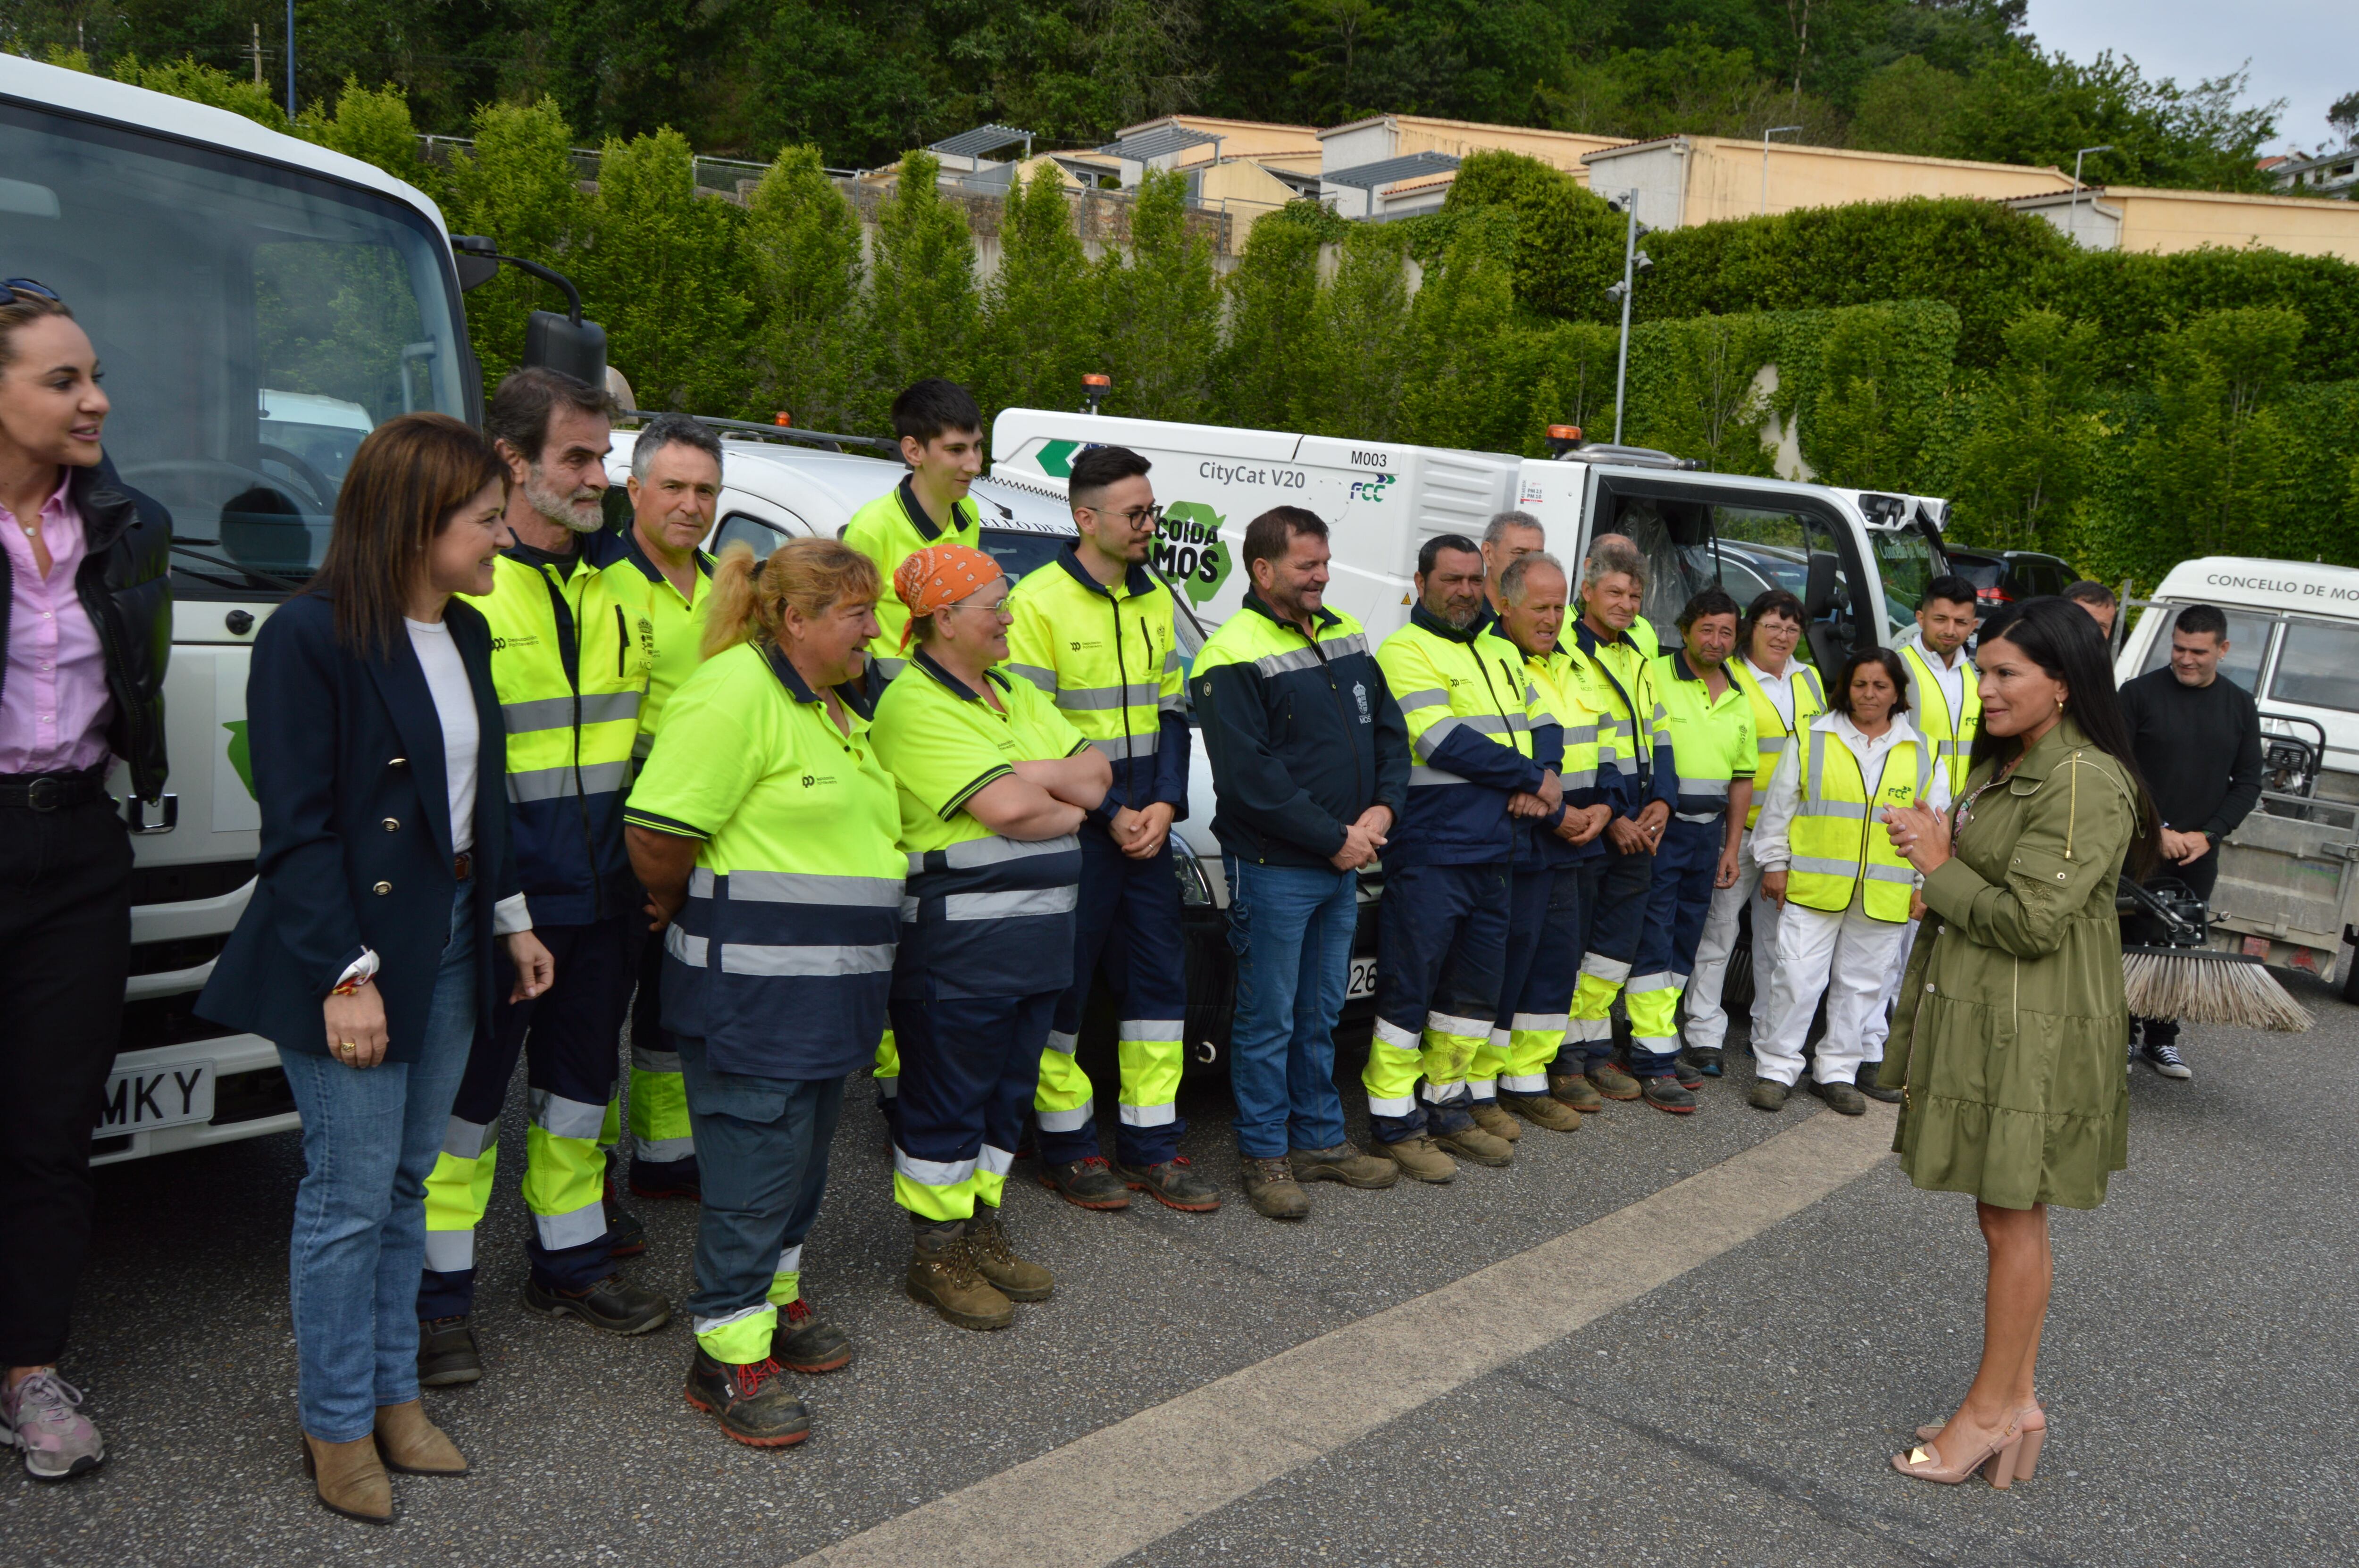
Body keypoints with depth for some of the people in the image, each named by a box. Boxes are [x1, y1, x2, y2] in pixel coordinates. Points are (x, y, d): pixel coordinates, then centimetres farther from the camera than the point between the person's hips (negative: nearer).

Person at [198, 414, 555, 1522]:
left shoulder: (465, 634, 10)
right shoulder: (309, 637, -14)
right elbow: (298, 827, -16)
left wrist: (511, 918, 14)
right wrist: (344, 973, -19)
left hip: (452, 940, 7)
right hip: (355, 948, -7)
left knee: (407, 1181, 15)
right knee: (351, 1194, 1)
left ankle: (393, 1394, 28)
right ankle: (337, 1427, 17)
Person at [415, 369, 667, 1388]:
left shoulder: (612, 589, 11)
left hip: (603, 894, 7)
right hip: (495, 899, -6)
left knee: (581, 1083, 17)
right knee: (467, 1098, 5)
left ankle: (571, 1260, 33)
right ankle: (439, 1297, 19)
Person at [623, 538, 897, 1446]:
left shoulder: (837, 708, 14)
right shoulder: (736, 692, -17)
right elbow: (655, 834, -21)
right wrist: (683, 909, -4)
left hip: (830, 990, 9)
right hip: (753, 990, -9)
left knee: (803, 1156, 20)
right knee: (756, 1163, -1)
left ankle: (778, 1297, 37)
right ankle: (730, 1355, 12)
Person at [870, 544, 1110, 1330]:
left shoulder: (1016, 693, 15)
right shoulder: (914, 706, -14)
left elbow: (1095, 776, 8)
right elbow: (1006, 809, -24)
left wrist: (1030, 774, -10)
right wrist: (1066, 798, -5)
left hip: (1034, 935, 9)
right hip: (954, 945, -9)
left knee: (1007, 1091, 17)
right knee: (948, 1101, 3)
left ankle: (981, 1230, 31)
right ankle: (936, 1255, 16)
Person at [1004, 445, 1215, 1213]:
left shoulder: (1154, 601, 12)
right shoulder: (1038, 601, -10)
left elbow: (1172, 712, 13)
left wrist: (1165, 803, -3)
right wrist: (1109, 813, -13)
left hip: (1146, 823, 7)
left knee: (1158, 977, 9)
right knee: (1061, 985, 3)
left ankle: (1151, 1147, 19)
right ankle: (1066, 1149, 17)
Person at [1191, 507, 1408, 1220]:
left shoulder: (1347, 638, 11)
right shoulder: (1234, 658, -13)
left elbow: (1390, 732, 13)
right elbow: (1249, 779, -19)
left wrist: (1382, 810, -5)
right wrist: (1334, 838, -16)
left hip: (1342, 865, 7)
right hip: (1273, 869, -7)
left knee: (1321, 1014, 17)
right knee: (1269, 1020, 3)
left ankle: (1321, 1139, 29)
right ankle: (1265, 1155, 15)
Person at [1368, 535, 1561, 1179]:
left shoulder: (1502, 654, 18)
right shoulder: (1406, 651, -8)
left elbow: (1545, 726, 16)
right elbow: (1446, 743, -18)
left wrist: (1541, 779, -6)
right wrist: (1530, 776, -11)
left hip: (1493, 853, 8)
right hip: (1429, 854, -8)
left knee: (1477, 987, 14)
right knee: (1410, 987, -2)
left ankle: (1448, 1101, 27)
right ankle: (1394, 1120, 8)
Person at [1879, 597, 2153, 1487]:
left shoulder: (2085, 784, -18)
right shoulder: (2004, 764, 14)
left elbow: (2032, 920, -22)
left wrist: (1940, 868, -10)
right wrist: (1936, 854, 4)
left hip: (2036, 1037, -10)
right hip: (1982, 1020, 10)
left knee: (2013, 1219, 1)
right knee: (2005, 1218, 15)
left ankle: (1993, 1410, 14)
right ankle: (2016, 1402, 25)